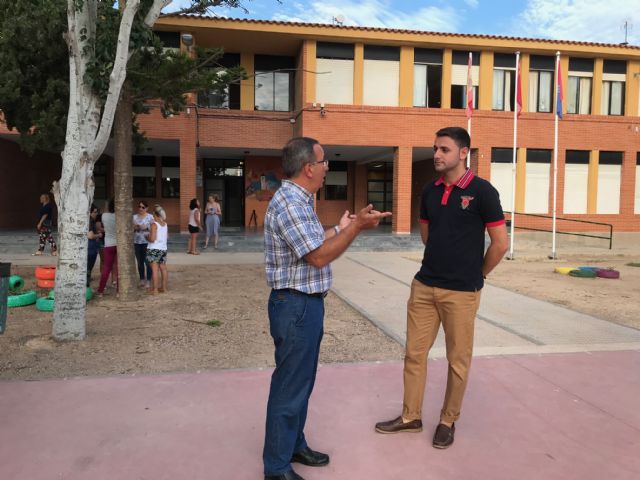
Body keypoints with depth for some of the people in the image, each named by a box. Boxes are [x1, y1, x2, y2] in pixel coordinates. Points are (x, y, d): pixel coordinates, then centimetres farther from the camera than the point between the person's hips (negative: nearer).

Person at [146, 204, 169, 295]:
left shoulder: (154, 225, -14)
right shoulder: (165, 224, 6)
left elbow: (152, 239, -18)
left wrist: (148, 237, 1)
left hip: (154, 249, -7)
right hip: (163, 249, 7)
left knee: (155, 269, -5)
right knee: (163, 268, 13)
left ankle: (155, 289, -3)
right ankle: (164, 287, 21)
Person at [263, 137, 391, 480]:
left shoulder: (301, 201, 12)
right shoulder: (288, 203, -21)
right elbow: (319, 257, -23)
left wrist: (341, 227, 18)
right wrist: (357, 226, -18)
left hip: (307, 303, 10)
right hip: (295, 306, -10)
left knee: (302, 380, 20)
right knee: (290, 385, 1)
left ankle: (294, 445, 36)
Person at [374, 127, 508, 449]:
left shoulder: (481, 191, -10)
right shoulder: (430, 191, 6)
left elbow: (500, 243, -8)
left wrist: (475, 275, 2)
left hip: (461, 292, -5)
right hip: (424, 285, 5)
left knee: (458, 360, 9)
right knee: (414, 353, 10)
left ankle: (448, 421, 26)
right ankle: (411, 417, 26)